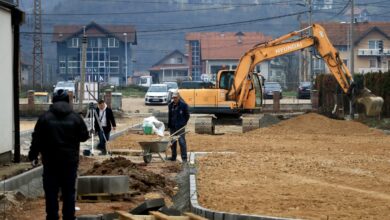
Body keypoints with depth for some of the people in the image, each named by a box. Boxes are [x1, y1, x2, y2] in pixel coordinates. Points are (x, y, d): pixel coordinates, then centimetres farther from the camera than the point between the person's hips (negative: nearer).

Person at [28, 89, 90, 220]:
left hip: (50, 161, 0)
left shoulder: (45, 117, -3)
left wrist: (33, 155, 7)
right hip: (70, 161, 1)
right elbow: (84, 136, 4)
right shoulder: (75, 117, -3)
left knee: (51, 192, 5)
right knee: (69, 192, 7)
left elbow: (37, 139, -2)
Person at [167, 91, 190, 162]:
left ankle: (184, 158, -7)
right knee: (173, 142, 12)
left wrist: (183, 123, -4)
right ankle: (173, 156, 22)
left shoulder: (183, 105, -5)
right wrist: (169, 125, 11)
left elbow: (187, 116, 1)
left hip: (180, 127, -6)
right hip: (172, 127, 6)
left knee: (182, 142, -8)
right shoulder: (170, 105, 10)